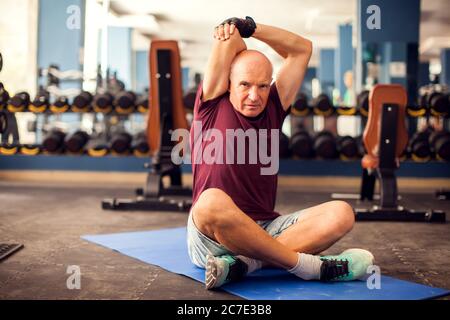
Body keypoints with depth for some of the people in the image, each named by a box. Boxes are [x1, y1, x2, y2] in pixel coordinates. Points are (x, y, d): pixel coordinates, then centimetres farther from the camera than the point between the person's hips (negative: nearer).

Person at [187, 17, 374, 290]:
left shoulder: (273, 109, 14)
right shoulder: (212, 108, 3)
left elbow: (302, 49, 16)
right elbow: (228, 38, -1)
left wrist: (250, 27, 11)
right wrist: (233, 33, 20)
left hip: (266, 229, 5)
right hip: (212, 235, -4)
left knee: (341, 213, -19)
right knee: (213, 202, -40)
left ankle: (241, 263, -33)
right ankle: (309, 265, -26)